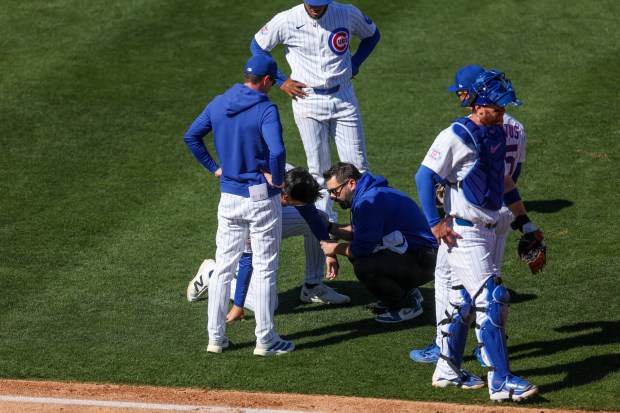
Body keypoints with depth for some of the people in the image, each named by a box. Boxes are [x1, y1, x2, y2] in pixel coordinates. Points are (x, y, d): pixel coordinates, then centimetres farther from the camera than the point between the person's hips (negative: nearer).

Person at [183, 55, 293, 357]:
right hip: (262, 199, -5)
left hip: (229, 197, 5)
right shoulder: (265, 110, -16)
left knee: (223, 267, 12)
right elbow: (276, 151, -29)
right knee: (264, 269, 3)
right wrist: (277, 180, -12)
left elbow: (191, 136, 10)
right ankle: (265, 340, 7)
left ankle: (216, 337, 13)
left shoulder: (219, 104, 2)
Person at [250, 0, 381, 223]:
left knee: (357, 165, 0)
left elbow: (372, 35, 14)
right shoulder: (286, 21, -11)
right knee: (318, 169, 2)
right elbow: (258, 46, 5)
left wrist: (354, 65, 3)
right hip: (307, 100, -1)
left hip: (343, 98, 1)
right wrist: (281, 81, -1)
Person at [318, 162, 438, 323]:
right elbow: (355, 232, 18)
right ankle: (407, 292, 20)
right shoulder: (365, 194, 11)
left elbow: (362, 247, -20)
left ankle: (407, 305, -5)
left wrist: (335, 248, -3)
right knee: (353, 252, 14)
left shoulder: (370, 200, -21)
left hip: (422, 262, -11)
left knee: (363, 266, -27)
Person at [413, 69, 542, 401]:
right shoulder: (456, 136, -16)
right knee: (491, 300, -12)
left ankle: (448, 370, 28)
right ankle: (501, 382, -11)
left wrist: (523, 221, 19)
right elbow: (424, 175, -17)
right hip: (463, 233, -9)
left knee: (465, 301, 16)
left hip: (487, 230, 9)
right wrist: (435, 223, -21)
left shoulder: (497, 134, 11)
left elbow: (504, 180, 23)